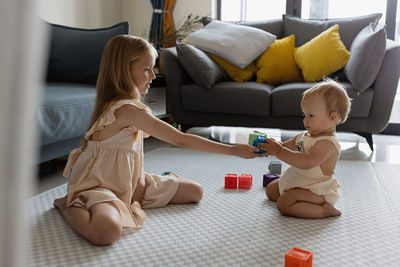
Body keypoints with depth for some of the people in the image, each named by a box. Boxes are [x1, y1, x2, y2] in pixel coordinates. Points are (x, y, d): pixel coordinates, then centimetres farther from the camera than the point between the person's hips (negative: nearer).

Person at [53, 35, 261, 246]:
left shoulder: (125, 104, 4)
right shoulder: (127, 110, -28)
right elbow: (181, 140, -29)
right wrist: (232, 150, -25)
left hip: (128, 180, 9)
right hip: (97, 185, -9)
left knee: (195, 191, 6)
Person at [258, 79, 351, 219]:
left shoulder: (327, 143, -25)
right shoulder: (304, 136, 5)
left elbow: (307, 162, -38)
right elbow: (286, 146, 7)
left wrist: (279, 152, -37)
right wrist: (272, 145, -17)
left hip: (316, 190, -10)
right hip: (296, 181, 11)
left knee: (283, 204, -27)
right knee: (270, 189, 21)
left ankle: (323, 210, -17)